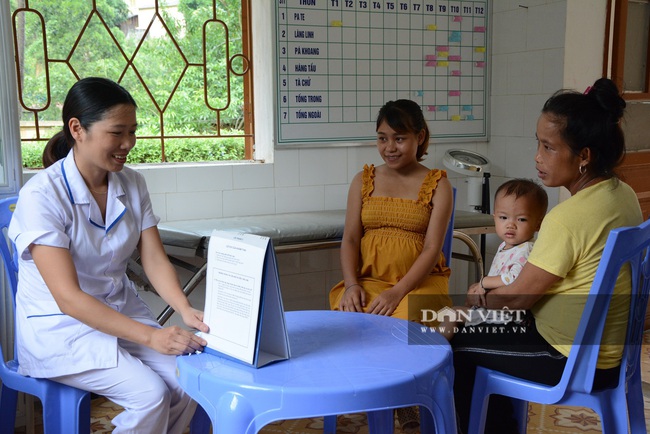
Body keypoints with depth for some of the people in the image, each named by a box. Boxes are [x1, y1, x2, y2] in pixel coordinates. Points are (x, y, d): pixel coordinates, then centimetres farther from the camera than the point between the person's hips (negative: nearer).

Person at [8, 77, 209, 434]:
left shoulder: (132, 184, -1)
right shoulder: (41, 195, -20)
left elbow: (154, 259, -5)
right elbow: (68, 298, -25)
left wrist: (186, 310, -24)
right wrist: (149, 336, -32)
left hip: (120, 310, 6)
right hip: (59, 325, -5)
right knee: (150, 393, -23)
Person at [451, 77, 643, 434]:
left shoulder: (568, 217, -28)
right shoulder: (624, 194, -1)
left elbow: (516, 298, -18)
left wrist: (480, 298, 3)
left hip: (574, 361, -8)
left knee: (459, 344, 7)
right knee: (492, 327, 25)